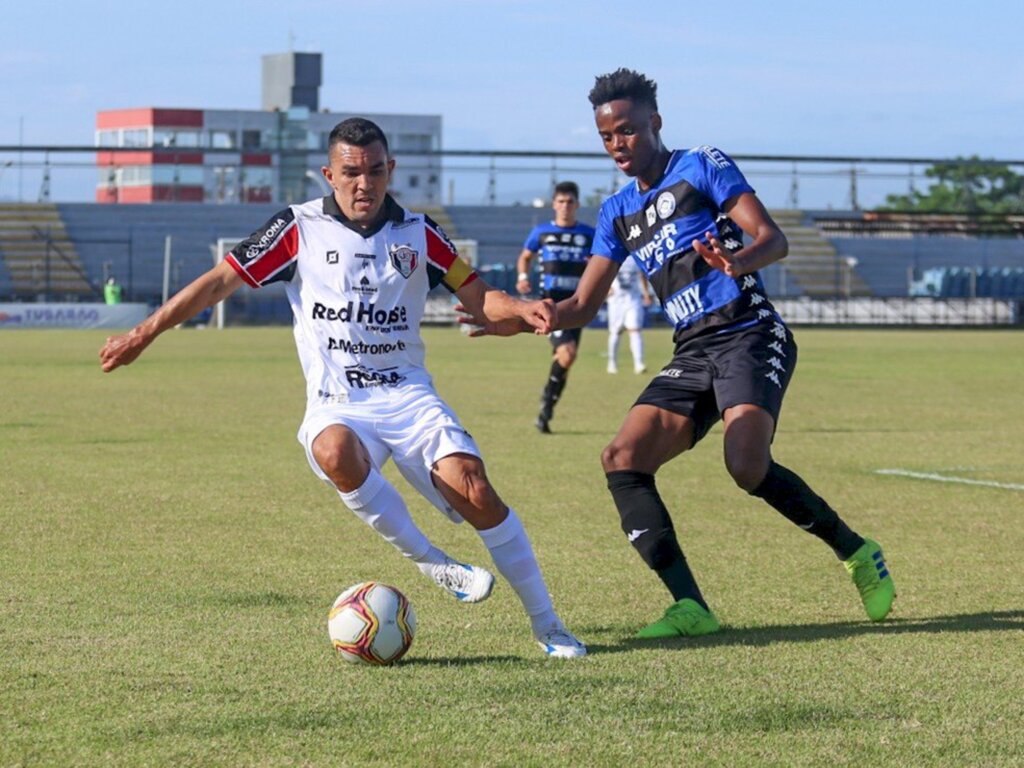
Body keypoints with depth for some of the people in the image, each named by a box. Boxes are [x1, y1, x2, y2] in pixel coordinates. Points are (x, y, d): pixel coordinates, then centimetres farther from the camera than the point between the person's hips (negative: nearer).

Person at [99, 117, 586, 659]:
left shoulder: (417, 233, 8)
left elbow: (479, 298, 10)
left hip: (407, 395, 2)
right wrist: (144, 334, -1)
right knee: (336, 455, -38)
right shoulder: (301, 228, 2)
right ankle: (432, 564, -20)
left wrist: (521, 309, -12)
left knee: (475, 490, -20)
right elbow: (223, 280, 3)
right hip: (337, 405, -1)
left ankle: (546, 624, -7)